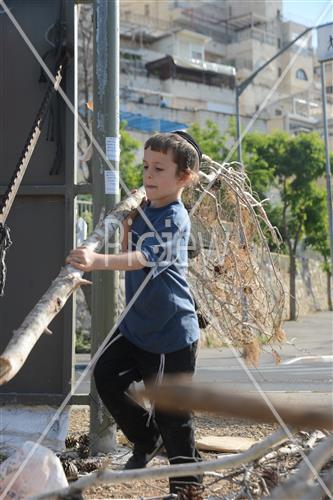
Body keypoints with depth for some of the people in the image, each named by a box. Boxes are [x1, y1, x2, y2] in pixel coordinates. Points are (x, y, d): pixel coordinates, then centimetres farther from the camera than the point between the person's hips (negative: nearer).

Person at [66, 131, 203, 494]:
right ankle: (147, 439, 26)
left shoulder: (175, 218, -19)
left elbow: (145, 258, -36)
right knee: (106, 376, 2)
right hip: (135, 324, 8)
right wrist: (128, 223, 1)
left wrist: (99, 261, -50)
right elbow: (128, 256, 15)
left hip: (171, 333, -8)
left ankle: (187, 485, 23)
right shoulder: (144, 210, 7)